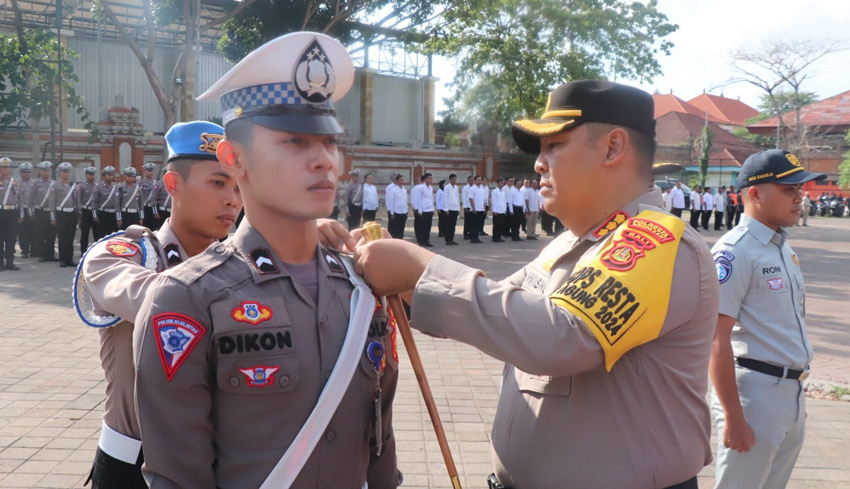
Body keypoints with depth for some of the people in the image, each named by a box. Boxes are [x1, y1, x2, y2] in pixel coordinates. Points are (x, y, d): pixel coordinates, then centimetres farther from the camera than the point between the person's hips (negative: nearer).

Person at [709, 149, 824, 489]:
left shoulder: (784, 248, 12)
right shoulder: (735, 250, -17)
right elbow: (717, 339, -21)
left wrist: (795, 392, 20)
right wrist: (733, 417, -22)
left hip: (794, 393, 9)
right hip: (755, 393, -9)